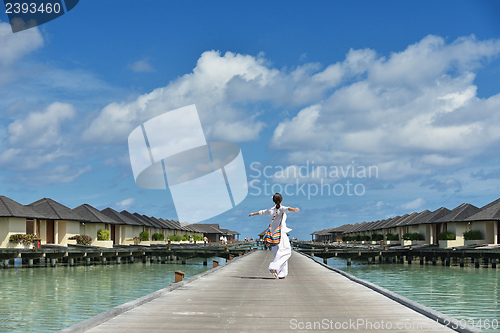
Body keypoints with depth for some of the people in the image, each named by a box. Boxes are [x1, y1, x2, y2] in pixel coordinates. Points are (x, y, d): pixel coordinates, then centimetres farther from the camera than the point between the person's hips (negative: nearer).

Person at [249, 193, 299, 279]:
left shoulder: (271, 210, 11)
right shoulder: (281, 208, -7)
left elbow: (262, 212, 29)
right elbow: (287, 209, -30)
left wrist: (253, 214, 48)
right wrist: (294, 209, -51)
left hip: (273, 233, 7)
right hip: (280, 233, -7)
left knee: (278, 253, 9)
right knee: (285, 252, -7)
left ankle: (282, 273, 5)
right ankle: (274, 267, -25)